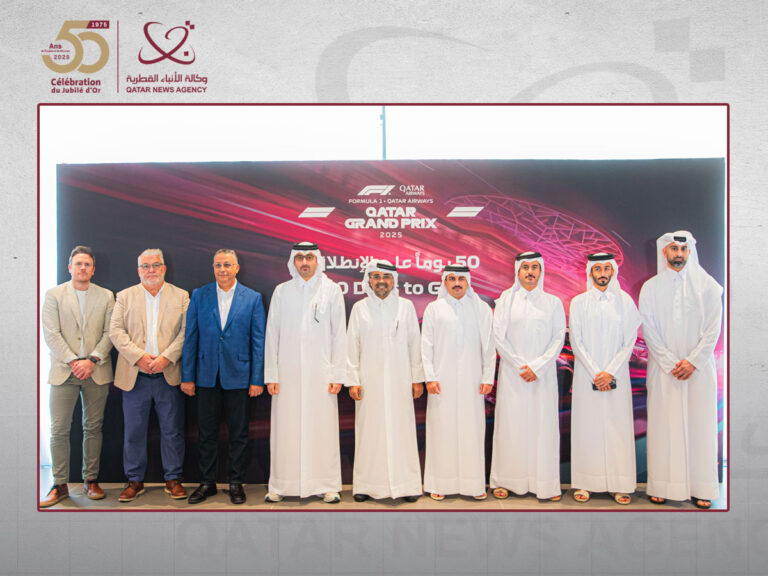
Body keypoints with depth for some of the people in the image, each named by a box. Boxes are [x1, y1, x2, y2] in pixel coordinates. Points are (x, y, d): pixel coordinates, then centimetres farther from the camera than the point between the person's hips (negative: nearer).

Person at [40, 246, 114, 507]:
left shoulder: (106, 296, 8)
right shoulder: (53, 295, 6)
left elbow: (110, 333, 2)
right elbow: (51, 334, -2)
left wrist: (92, 360, -10)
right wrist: (73, 361, -11)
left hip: (96, 371, 1)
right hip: (64, 371, -1)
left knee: (93, 428, 6)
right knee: (59, 430, -1)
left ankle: (91, 480, 17)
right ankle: (60, 485, 10)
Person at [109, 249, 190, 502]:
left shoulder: (181, 296, 8)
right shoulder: (125, 296, 11)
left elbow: (187, 331, -1)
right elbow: (116, 331, 1)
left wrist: (166, 357, -14)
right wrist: (139, 356, -12)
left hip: (169, 374, -1)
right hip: (135, 375, 1)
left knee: (172, 431, 4)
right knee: (134, 431, 7)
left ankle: (173, 479, 17)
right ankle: (135, 480, 21)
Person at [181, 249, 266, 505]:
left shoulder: (253, 298, 0)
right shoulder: (199, 296, 4)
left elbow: (258, 341, -1)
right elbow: (190, 338, 4)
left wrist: (257, 379, -6)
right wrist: (187, 377, 0)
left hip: (238, 376, -1)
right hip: (207, 375, 1)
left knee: (238, 433, 7)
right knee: (207, 432, 10)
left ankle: (236, 483, 22)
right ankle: (207, 482, 24)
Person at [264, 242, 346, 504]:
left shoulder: (332, 290, 4)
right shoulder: (281, 291, 8)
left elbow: (339, 334, 2)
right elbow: (272, 335, 8)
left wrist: (337, 374, -3)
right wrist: (271, 375, 2)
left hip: (321, 371, -1)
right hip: (288, 372, 1)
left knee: (322, 427, 1)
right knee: (286, 428, 3)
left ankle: (326, 485, 13)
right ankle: (281, 485, 16)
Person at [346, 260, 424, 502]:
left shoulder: (406, 306, 4)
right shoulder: (359, 308, 4)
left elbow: (414, 344, 6)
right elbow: (352, 347, 5)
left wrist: (417, 378, 5)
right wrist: (352, 381, 1)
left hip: (399, 379, 0)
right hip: (369, 380, 0)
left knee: (401, 430, 1)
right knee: (369, 431, 2)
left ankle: (407, 484, 11)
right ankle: (367, 485, 13)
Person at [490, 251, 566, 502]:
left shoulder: (553, 302, 7)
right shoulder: (506, 298, 4)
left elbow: (558, 338, 1)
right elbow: (498, 335, -1)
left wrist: (537, 366, -10)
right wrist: (520, 365, -8)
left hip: (543, 374, 1)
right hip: (512, 373, -1)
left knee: (544, 424, 1)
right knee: (511, 424, 1)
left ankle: (546, 483, 10)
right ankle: (505, 480, 11)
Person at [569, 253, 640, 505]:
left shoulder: (625, 301, 5)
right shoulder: (579, 302, 4)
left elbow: (629, 341, 1)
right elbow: (576, 342, 0)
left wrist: (610, 372, -9)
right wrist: (595, 373, -9)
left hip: (616, 375, 0)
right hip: (587, 375, 0)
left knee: (618, 426, 1)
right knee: (587, 425, 1)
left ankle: (620, 485, 9)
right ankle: (585, 483, 8)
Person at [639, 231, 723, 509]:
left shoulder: (707, 285, 4)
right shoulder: (650, 287, 4)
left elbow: (713, 329, 0)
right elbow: (649, 330, 0)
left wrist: (693, 361, -10)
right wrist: (671, 363, -8)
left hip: (699, 368, 0)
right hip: (663, 369, 0)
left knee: (699, 425, 2)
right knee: (663, 426, 2)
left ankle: (701, 488, 10)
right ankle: (661, 486, 8)